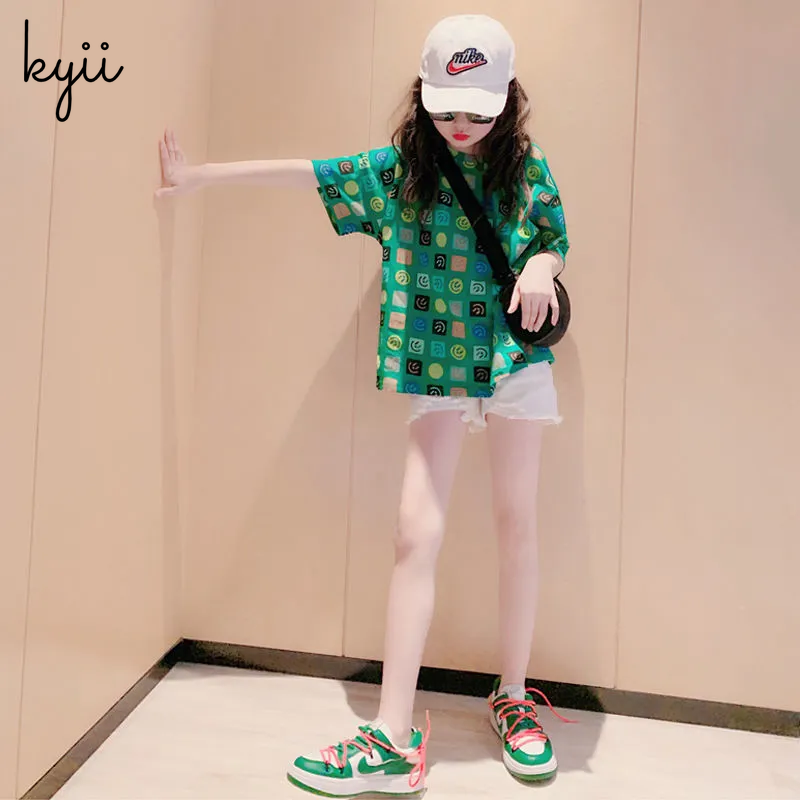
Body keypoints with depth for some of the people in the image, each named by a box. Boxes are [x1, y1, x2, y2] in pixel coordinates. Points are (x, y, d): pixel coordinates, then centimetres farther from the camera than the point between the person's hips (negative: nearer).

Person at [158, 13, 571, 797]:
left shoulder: (528, 168, 3)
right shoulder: (398, 167, 3)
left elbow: (556, 240, 12)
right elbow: (303, 171, 4)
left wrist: (542, 264, -13)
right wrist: (198, 175, 7)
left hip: (515, 357, 1)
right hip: (436, 366, 0)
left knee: (516, 522, 4)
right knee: (416, 531, -8)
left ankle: (512, 699, 23)